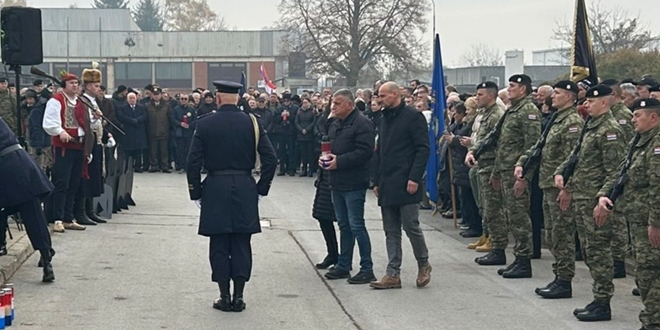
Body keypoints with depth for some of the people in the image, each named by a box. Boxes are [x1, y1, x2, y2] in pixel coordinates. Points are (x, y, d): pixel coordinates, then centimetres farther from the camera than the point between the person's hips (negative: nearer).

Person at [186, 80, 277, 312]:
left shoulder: (205, 124, -3)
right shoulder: (252, 122, 1)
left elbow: (193, 162, -6)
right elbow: (270, 159, -2)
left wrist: (196, 193, 3)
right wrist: (262, 189, 8)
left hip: (215, 191, -1)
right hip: (245, 190, 1)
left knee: (219, 245, 6)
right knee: (241, 245, 7)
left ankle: (224, 297, 8)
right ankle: (238, 297, 7)